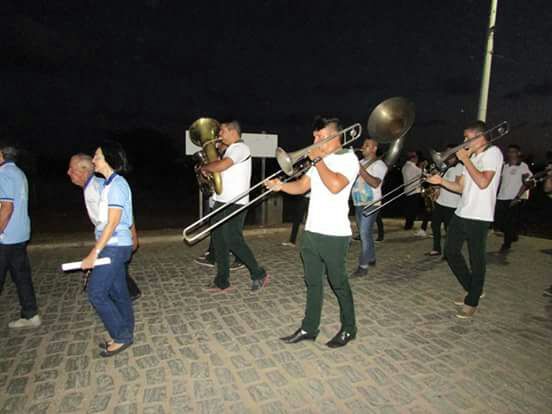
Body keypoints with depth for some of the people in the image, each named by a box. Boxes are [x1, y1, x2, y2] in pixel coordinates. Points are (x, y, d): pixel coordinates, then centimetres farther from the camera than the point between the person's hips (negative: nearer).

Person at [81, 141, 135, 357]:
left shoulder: (116, 185, -16)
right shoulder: (109, 183, 13)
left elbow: (112, 223, -20)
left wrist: (94, 253, -19)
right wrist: (97, 249, 17)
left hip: (115, 246, -9)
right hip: (113, 246, 9)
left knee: (96, 293, -4)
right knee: (117, 292, 14)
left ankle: (122, 336, 8)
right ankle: (124, 335, 25)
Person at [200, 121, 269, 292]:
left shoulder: (240, 148, -11)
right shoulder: (230, 149, 21)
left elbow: (220, 166, -23)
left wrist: (204, 167, -6)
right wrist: (208, 169, 3)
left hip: (235, 203, -10)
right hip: (222, 201, 10)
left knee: (233, 240, -8)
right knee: (218, 239, 9)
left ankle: (259, 274, 8)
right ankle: (222, 281, 19)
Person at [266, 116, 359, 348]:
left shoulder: (348, 158, -8)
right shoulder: (321, 159, 16)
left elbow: (335, 185, -26)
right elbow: (302, 185, 15)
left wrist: (317, 160, -15)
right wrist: (281, 185, -3)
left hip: (334, 234, -7)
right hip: (311, 231, 7)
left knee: (339, 283, 7)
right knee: (312, 283, 14)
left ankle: (348, 329, 26)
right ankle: (309, 328, 26)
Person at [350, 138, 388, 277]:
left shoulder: (379, 164, -5)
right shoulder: (360, 162, 17)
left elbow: (375, 183, -22)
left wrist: (361, 170, -26)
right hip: (358, 204, 8)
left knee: (365, 234, -11)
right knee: (365, 233, 16)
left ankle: (363, 266, -8)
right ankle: (371, 259, 32)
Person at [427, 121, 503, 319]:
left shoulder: (492, 152, -8)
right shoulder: (472, 157, 16)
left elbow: (483, 182, -22)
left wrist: (465, 159, -14)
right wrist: (441, 181, 0)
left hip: (478, 217, -8)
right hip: (461, 213, 9)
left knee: (476, 259, 2)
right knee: (451, 252, 13)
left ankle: (472, 302, 17)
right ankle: (472, 289, 30)